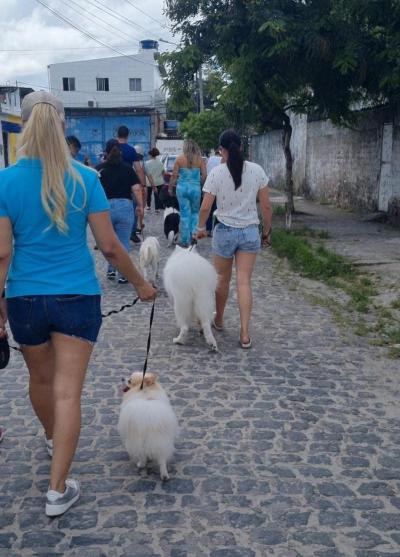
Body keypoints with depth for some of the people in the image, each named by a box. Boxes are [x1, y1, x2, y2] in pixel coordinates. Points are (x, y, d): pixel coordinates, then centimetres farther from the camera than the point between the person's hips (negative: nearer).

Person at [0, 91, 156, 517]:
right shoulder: (85, 179, -8)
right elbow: (109, 246, -6)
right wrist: (140, 283, 8)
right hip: (77, 298, -1)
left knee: (41, 378, 25)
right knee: (68, 392, 3)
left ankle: (52, 439, 51)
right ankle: (57, 490, 7)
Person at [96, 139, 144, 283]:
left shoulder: (99, 169, 2)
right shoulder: (127, 169, 4)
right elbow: (137, 188, -4)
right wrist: (140, 205, 4)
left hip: (105, 207, 1)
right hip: (124, 206, 0)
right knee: (123, 243, 5)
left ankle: (111, 270, 19)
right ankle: (123, 275, 5)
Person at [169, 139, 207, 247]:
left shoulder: (179, 159, -3)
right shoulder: (199, 159, -2)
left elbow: (174, 175, -2)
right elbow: (204, 175, -3)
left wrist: (170, 187, 10)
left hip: (182, 187, 0)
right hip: (195, 188, 0)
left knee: (184, 213, 6)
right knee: (195, 212, 19)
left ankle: (185, 240, 10)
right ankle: (193, 232, 2)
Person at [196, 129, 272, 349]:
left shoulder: (217, 172, -10)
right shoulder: (257, 170, -4)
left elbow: (205, 207, -7)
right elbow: (266, 206, -1)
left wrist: (201, 228, 11)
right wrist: (266, 231, 12)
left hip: (225, 231, -1)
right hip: (250, 232, 1)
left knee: (222, 279, 17)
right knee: (244, 282, 2)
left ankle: (219, 319, 37)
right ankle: (245, 333, -2)